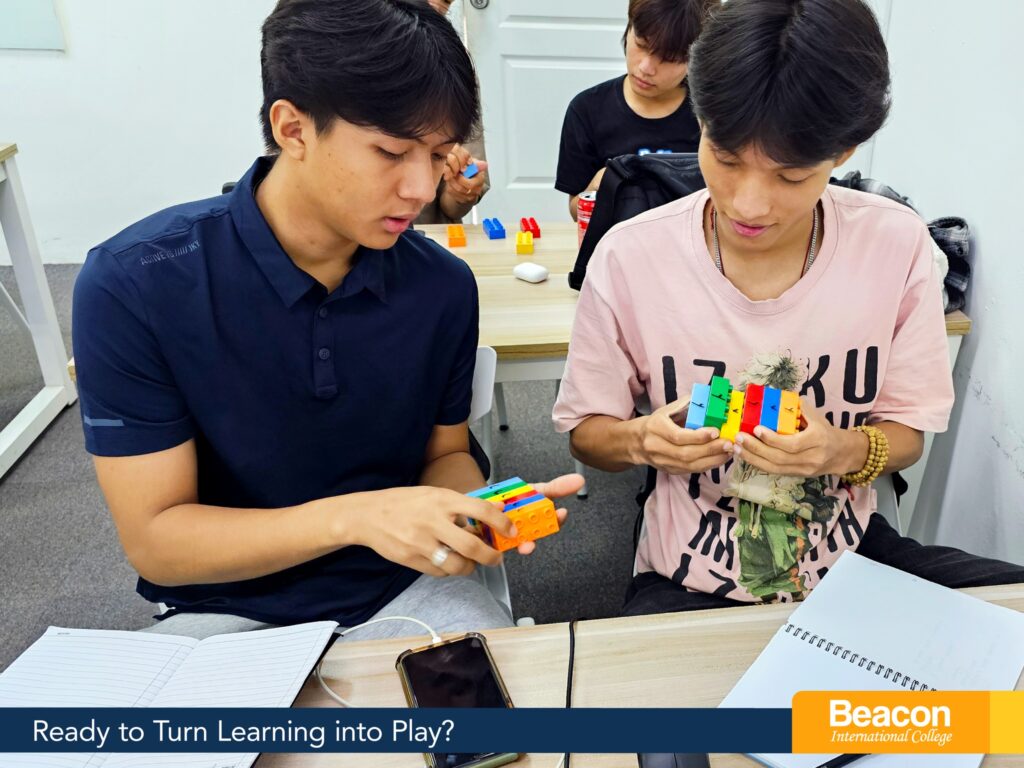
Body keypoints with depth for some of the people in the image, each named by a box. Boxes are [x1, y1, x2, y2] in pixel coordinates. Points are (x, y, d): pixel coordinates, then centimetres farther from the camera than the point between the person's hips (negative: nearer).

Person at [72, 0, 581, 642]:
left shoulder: (443, 286, -9)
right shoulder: (133, 285, -17)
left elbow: (445, 454, 5)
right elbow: (154, 542, -15)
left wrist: (478, 510, -17)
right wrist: (354, 516, -29)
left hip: (403, 588, 2)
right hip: (229, 608, -1)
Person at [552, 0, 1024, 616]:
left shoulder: (897, 245, -10)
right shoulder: (628, 258, -15)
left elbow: (908, 431, 0)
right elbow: (585, 431, -4)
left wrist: (844, 451, -22)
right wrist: (641, 441, -26)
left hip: (853, 555, 3)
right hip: (693, 583, -2)